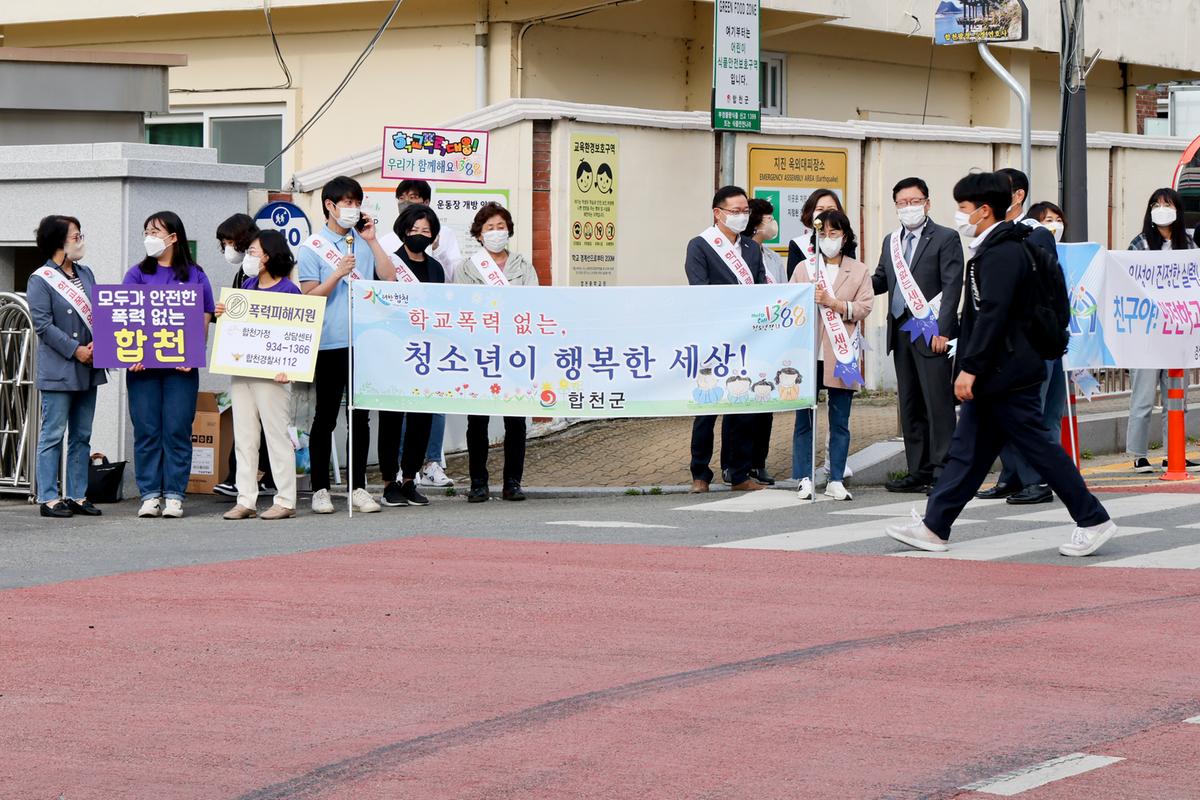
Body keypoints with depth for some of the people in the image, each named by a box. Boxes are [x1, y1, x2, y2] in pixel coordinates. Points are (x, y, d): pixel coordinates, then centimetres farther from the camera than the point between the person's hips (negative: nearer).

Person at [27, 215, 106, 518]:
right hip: (58, 371, -7)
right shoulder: (40, 280, -7)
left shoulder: (85, 274, 14)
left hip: (88, 368, 7)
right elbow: (43, 324, -13)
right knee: (53, 435, -5)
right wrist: (75, 350, -17)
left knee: (82, 436, 10)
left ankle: (77, 496, 15)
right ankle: (48, 499, -2)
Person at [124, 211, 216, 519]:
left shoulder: (194, 275, 8)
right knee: (146, 430, 1)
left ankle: (174, 495, 2)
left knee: (177, 430, -2)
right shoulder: (138, 274, 11)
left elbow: (204, 320, 7)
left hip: (181, 366, -1)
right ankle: (149, 495, 4)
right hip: (143, 365, 1)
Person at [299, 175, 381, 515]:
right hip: (329, 343, -3)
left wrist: (372, 241, -1)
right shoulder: (312, 247, 0)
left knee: (361, 416, 6)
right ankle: (320, 489, 9)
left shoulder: (364, 242, 12)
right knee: (325, 416, 3)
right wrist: (337, 274, -17)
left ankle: (358, 487, 12)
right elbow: (309, 297, -4)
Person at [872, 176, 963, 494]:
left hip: (931, 333, -7)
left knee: (938, 402, -8)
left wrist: (942, 331, -16)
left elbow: (952, 287, -8)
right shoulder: (891, 242, 17)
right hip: (901, 333, 7)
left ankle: (943, 472, -7)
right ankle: (919, 472, 14)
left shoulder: (945, 239, -3)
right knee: (910, 405, 9)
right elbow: (880, 280, 20)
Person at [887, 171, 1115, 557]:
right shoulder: (992, 251, 15)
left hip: (1007, 375, -10)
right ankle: (934, 528, 11)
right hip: (992, 376, 10)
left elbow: (993, 316, -24)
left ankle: (1093, 521, 2)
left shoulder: (1002, 254, -17)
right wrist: (970, 369, 21)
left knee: (1039, 448, -5)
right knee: (967, 450, 9)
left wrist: (970, 368, -23)